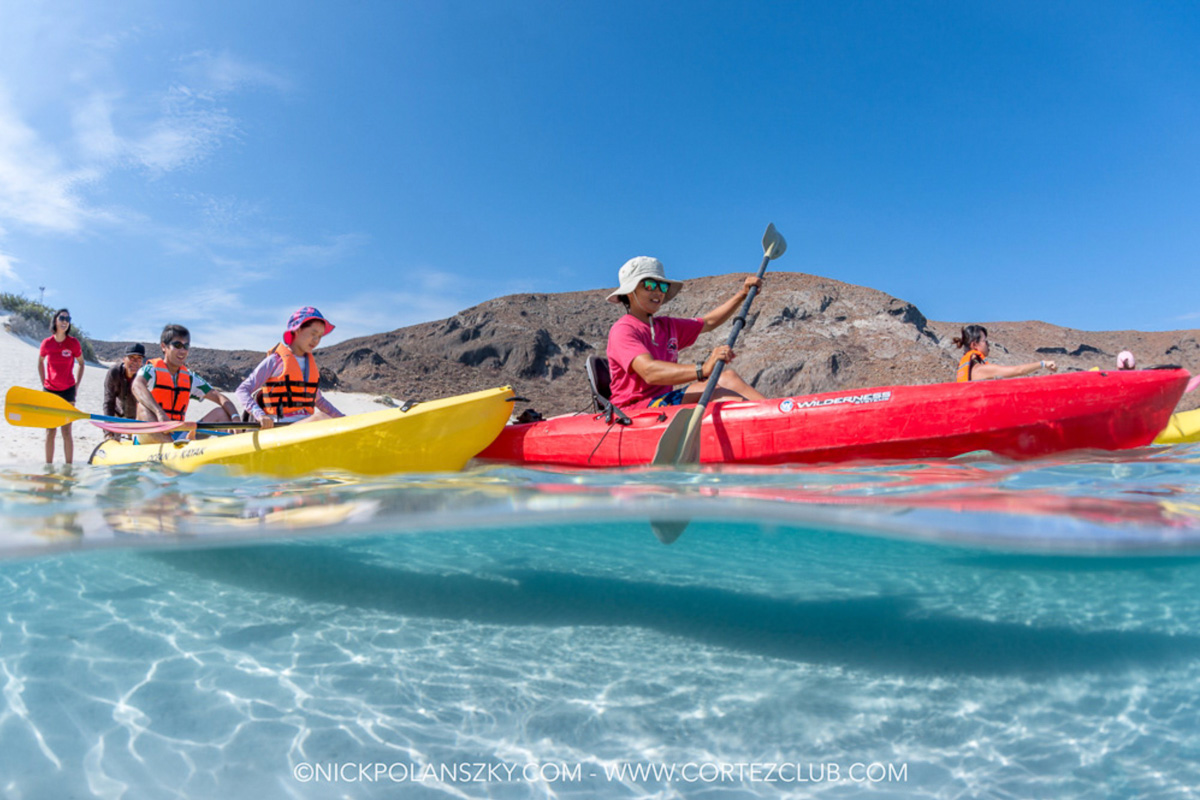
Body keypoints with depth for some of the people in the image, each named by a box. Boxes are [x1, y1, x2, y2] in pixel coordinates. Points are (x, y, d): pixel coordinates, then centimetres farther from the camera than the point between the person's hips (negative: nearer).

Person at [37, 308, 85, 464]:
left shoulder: (73, 343, -6)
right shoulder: (47, 343, -2)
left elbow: (81, 363, 7)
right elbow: (40, 362, 14)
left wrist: (77, 385, 2)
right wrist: (43, 383, 8)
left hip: (68, 390, -2)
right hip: (49, 390, 2)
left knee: (66, 431, -3)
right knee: (50, 432, 7)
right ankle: (48, 466, 14)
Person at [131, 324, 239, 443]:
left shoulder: (190, 378, 12)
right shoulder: (151, 370, -2)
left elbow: (219, 397, 3)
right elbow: (137, 386, -26)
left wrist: (235, 418, -19)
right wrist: (159, 413, -44)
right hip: (150, 438, -5)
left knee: (221, 413, -6)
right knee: (144, 406, -31)